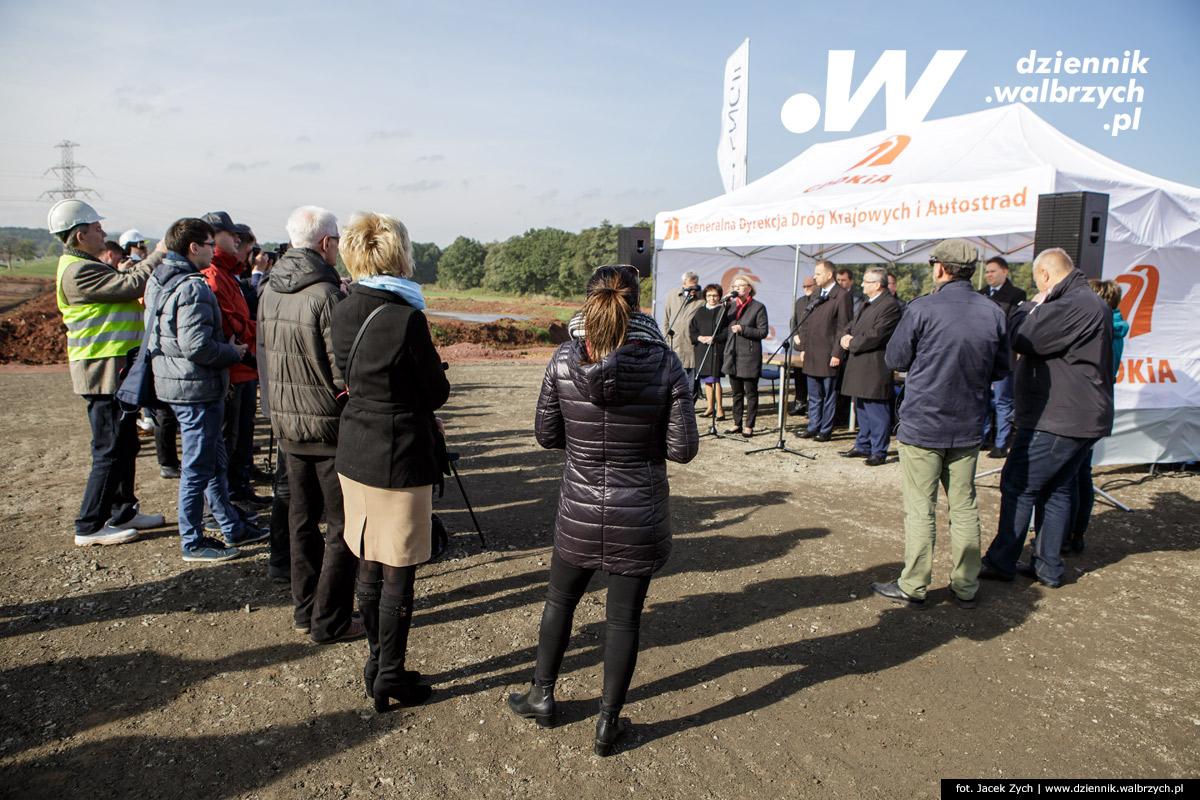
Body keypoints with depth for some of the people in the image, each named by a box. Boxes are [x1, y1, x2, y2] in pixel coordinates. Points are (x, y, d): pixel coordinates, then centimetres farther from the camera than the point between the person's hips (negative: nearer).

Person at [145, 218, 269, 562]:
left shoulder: (158, 281, 12)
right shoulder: (193, 288, -20)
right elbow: (197, 346, -27)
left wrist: (224, 345, 14)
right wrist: (233, 352, -10)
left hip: (174, 384, 10)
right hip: (197, 390, -10)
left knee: (215, 459, 18)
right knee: (198, 468, 1)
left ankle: (233, 528, 29)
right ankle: (193, 542, 14)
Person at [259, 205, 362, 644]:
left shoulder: (269, 291, 5)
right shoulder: (326, 295, -19)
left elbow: (266, 354, 13)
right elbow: (345, 372, -20)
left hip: (285, 422, 8)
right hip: (329, 426, -8)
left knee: (302, 517, 17)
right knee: (343, 525, 4)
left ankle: (305, 610, 28)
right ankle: (330, 621, 11)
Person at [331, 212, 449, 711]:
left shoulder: (343, 314, 3)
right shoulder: (406, 319, -19)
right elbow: (437, 392, -9)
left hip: (354, 455, 7)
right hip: (401, 460, -7)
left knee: (369, 568, 17)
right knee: (398, 576, 6)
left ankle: (377, 666, 32)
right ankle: (390, 679, 19)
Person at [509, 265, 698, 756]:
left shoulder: (564, 361, -10)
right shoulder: (665, 365, -14)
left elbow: (546, 434, -1)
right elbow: (683, 448, -11)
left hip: (579, 512, 1)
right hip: (640, 516, -1)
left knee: (560, 600, 24)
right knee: (624, 619, 14)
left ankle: (541, 697, 39)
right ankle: (608, 724, 28)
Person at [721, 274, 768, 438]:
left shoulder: (758, 307, -4)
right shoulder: (731, 306, 13)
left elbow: (763, 332, -8)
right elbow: (726, 327, 17)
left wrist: (742, 329, -16)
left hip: (749, 356, -6)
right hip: (733, 355, 6)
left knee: (750, 392, 1)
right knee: (736, 392, 12)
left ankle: (749, 426, 7)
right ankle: (737, 424, 20)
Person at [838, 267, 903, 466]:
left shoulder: (890, 306, -15)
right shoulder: (867, 304, 17)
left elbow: (875, 336, -22)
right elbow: (854, 327, 21)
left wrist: (852, 343, -10)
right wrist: (847, 337, -2)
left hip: (875, 369, -10)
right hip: (859, 367, 10)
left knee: (877, 412, -2)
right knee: (862, 411, 17)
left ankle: (878, 452, 7)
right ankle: (863, 447, 28)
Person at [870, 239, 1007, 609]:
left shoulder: (922, 309, -14)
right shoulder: (993, 313, -1)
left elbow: (894, 359, -5)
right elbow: (1000, 369, 9)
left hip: (922, 425, -4)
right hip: (968, 428, 4)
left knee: (920, 509, 3)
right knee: (964, 507, 13)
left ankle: (913, 587, 12)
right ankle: (965, 587, 22)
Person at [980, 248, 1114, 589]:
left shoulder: (1074, 307, -20)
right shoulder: (1091, 303, 16)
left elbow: (1023, 340, -20)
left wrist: (1029, 308, -4)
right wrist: (1036, 310, 9)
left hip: (1056, 422, -10)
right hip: (1081, 418, 11)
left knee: (1017, 487, -2)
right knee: (1057, 490, 15)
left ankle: (1001, 563, 7)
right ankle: (1048, 567, 23)